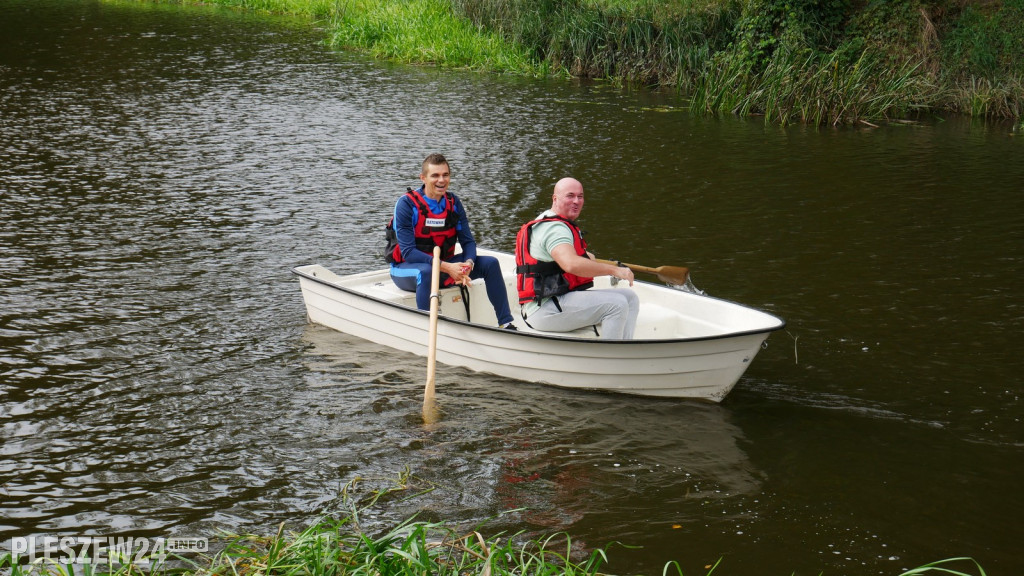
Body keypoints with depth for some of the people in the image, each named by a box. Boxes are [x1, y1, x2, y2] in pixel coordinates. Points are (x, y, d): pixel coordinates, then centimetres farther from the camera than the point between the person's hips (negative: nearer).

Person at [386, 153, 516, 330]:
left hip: (444, 264, 6)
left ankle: (506, 324, -2)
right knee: (425, 272, -40)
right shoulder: (407, 204, -18)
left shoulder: (453, 203, 0)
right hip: (408, 268, -6)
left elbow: (468, 241, -1)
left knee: (490, 263, -7)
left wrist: (468, 264, -26)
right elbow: (408, 252, -24)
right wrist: (447, 268, -32)